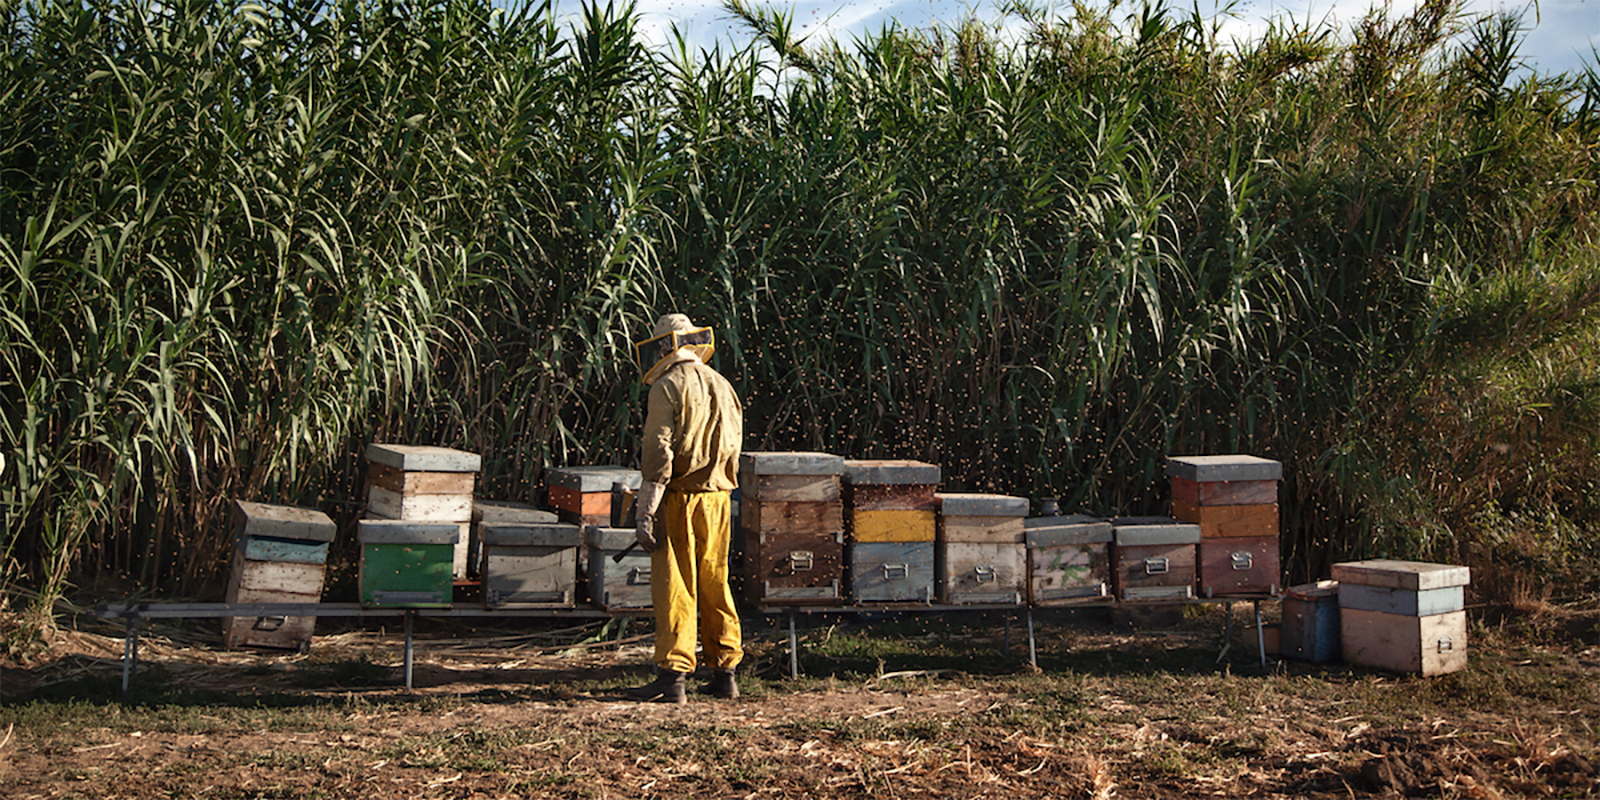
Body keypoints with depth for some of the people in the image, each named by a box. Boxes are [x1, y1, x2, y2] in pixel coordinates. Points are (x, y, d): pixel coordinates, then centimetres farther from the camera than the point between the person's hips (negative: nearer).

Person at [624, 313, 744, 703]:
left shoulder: (668, 388, -9)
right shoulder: (723, 387, 13)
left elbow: (658, 455, -15)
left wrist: (645, 514, -14)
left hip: (679, 498, -7)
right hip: (717, 499, 7)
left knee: (674, 589, -4)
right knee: (715, 587, 12)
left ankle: (673, 675, -5)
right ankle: (725, 673, 16)